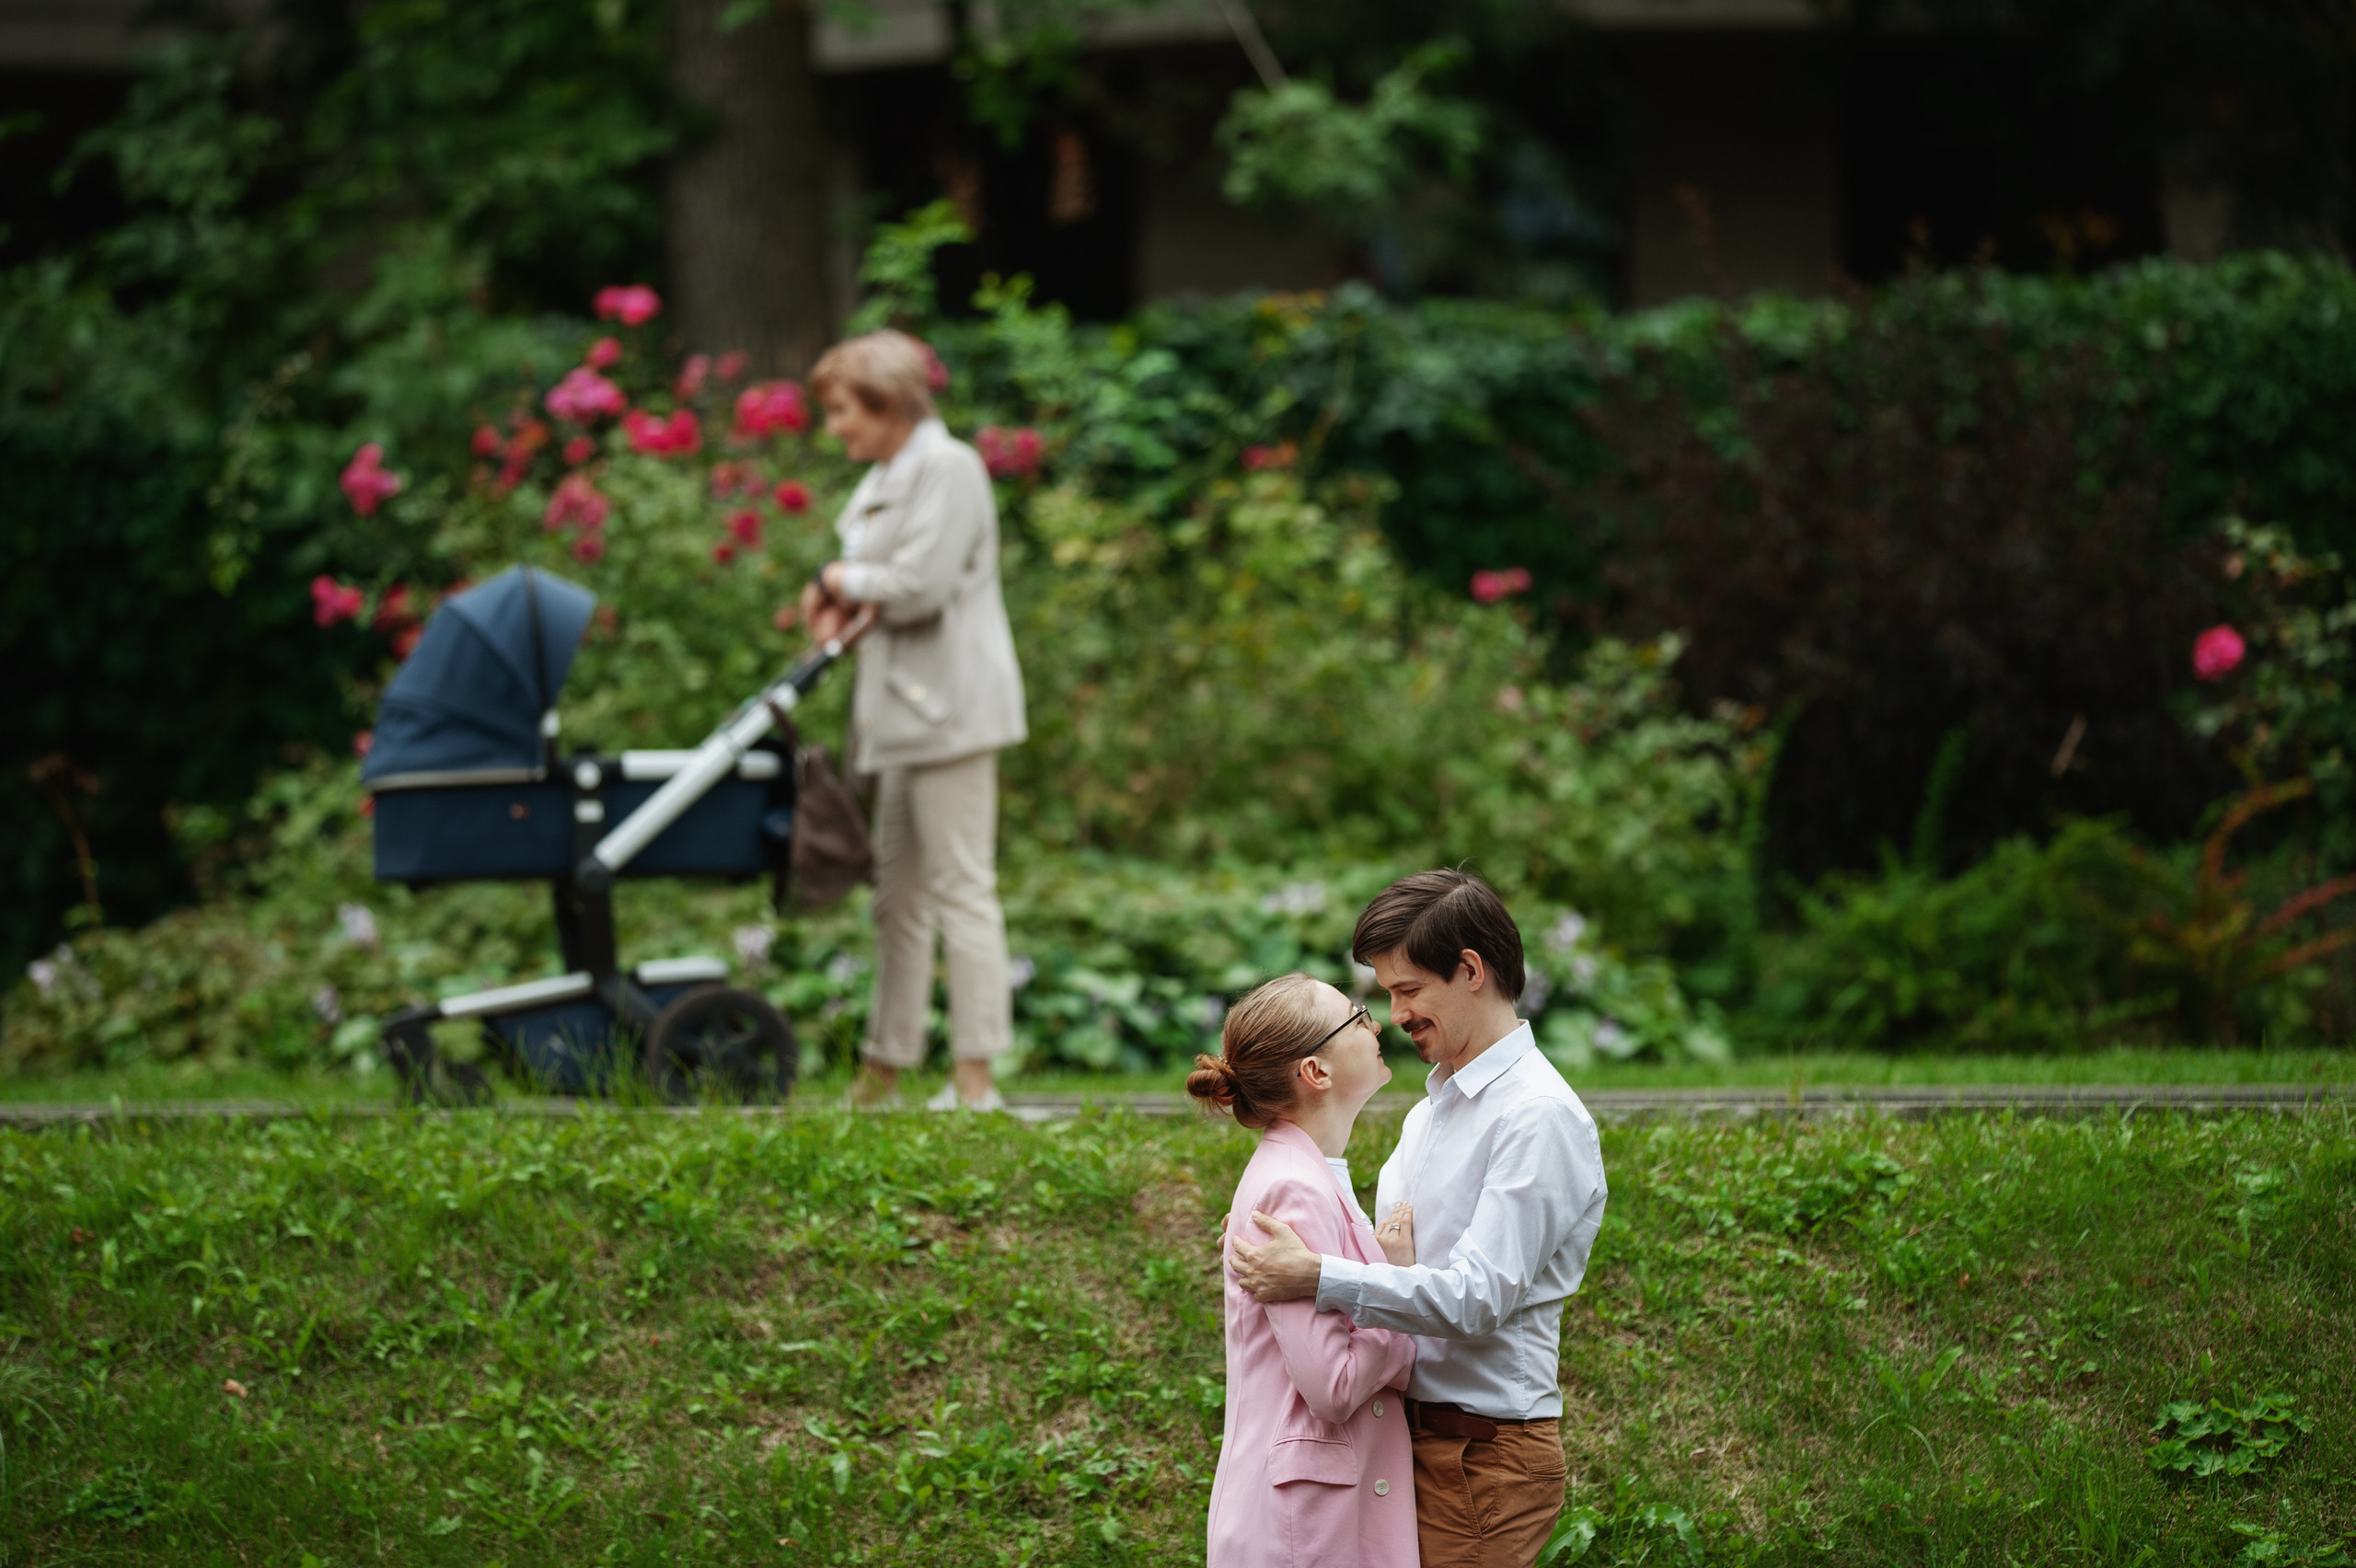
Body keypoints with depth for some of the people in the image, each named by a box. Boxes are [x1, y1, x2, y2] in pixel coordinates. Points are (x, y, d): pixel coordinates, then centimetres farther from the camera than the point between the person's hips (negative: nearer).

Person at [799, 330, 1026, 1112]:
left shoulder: (947, 468, -10)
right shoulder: (883, 481, 19)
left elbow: (920, 584, -19)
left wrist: (844, 581, -3)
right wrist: (838, 602, 3)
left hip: (947, 708, -10)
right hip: (902, 713, 10)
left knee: (960, 886, -10)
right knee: (899, 894, 12)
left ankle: (975, 1077, -10)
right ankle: (883, 1070, 16)